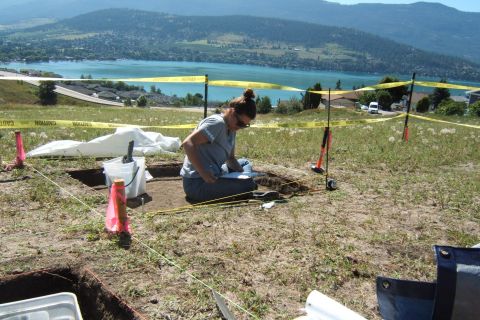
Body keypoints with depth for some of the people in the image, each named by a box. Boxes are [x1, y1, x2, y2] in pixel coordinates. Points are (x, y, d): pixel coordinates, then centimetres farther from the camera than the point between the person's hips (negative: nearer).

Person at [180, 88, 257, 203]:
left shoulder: (231, 128, 11)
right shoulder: (217, 123, -17)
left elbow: (230, 158, 16)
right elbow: (188, 144, -27)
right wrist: (203, 174, -30)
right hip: (197, 183, -10)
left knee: (245, 163, 22)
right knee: (249, 185, -21)